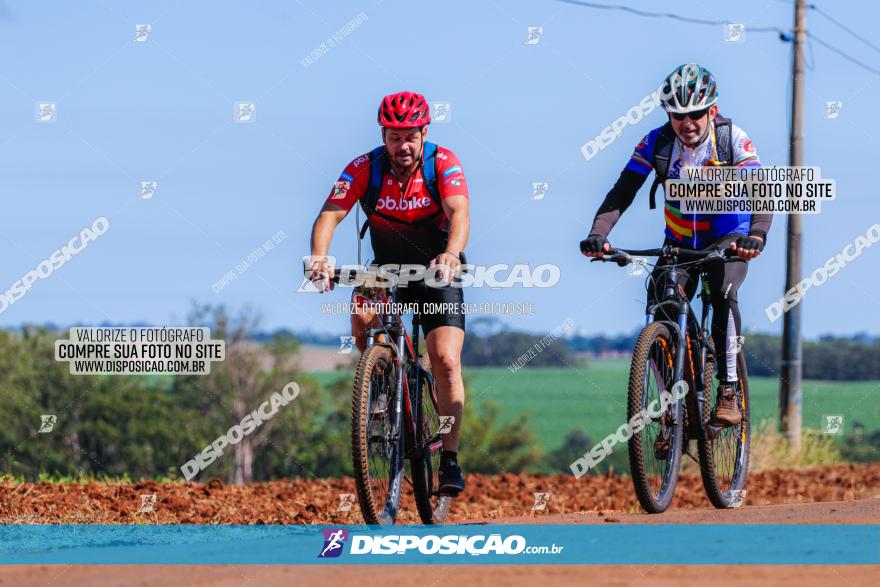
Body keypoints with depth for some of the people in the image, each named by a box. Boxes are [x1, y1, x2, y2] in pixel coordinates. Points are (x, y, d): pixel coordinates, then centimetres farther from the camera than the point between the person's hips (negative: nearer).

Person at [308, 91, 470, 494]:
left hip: (437, 270, -1)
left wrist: (452, 253, -54)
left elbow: (459, 213, -33)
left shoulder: (443, 164, -19)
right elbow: (330, 214, -25)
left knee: (446, 362, -15)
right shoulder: (364, 169, -16)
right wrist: (319, 256, -45)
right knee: (362, 318, -30)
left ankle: (450, 459, -8)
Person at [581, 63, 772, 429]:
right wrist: (598, 234, -38)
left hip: (728, 240, -3)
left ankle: (728, 391, -22)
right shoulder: (657, 143, -15)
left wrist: (756, 236, -51)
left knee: (723, 293, -31)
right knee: (661, 308, -17)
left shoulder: (733, 141, -21)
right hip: (679, 243, 3)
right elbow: (621, 193, -20)